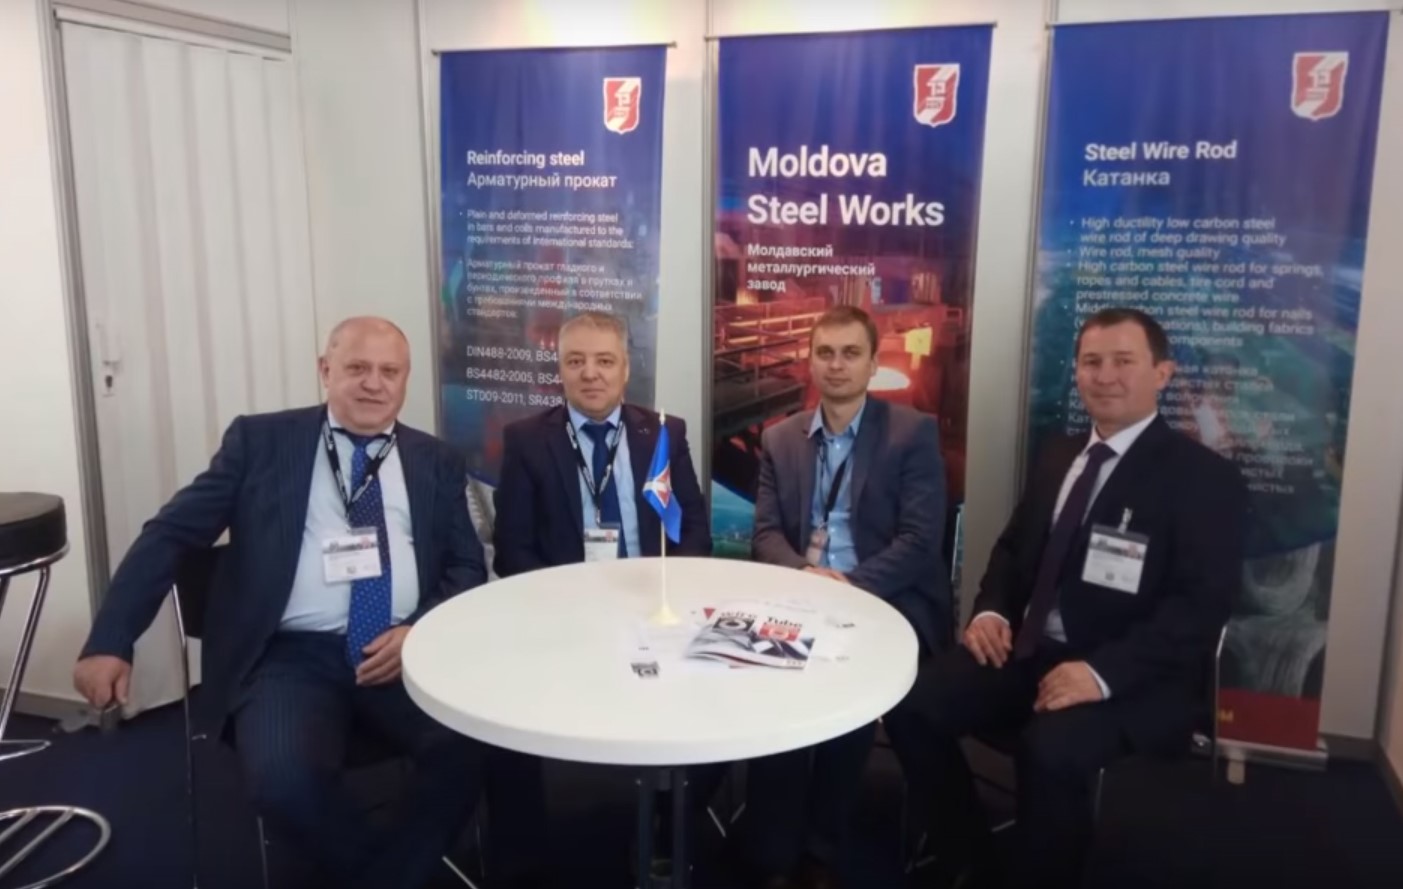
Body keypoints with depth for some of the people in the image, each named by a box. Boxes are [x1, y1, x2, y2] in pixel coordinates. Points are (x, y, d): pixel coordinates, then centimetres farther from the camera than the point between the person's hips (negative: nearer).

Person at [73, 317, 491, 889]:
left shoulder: (436, 461, 14)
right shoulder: (260, 440, 8)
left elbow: (468, 568, 11)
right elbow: (170, 535, 4)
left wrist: (419, 632, -10)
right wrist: (109, 643, -8)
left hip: (406, 650, 2)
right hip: (290, 654, -1)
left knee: (476, 746, -26)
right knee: (284, 778, -31)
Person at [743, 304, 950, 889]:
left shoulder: (914, 433, 2)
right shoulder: (779, 439, 14)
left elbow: (921, 539, -6)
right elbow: (766, 533, 6)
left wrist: (851, 587, -20)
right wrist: (804, 576, -16)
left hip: (886, 602, -2)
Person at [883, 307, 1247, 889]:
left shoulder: (1205, 478, -6)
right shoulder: (1058, 455, 14)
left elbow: (1200, 606, -15)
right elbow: (1013, 545, 22)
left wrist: (1104, 672, -28)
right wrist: (991, 610, 0)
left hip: (1134, 679, -6)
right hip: (1030, 650, 6)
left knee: (1052, 750, -35)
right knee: (911, 705, -14)